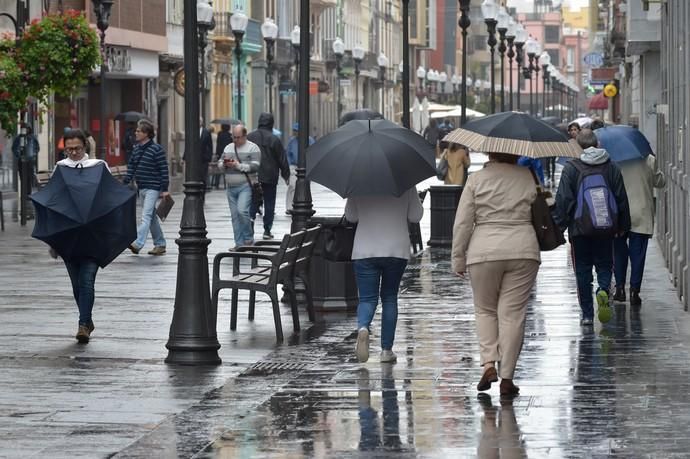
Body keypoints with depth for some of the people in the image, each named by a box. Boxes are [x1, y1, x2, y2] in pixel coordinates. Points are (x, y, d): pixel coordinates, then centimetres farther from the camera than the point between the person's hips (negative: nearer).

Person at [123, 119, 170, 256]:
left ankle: (138, 243, -27)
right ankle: (160, 244, 21)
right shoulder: (136, 150, 11)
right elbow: (131, 168, 14)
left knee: (146, 216, -16)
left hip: (153, 188, -8)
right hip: (141, 188, 8)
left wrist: (165, 189, -15)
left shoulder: (157, 149, -11)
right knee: (152, 217, 13)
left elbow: (164, 170, -12)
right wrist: (124, 184, 5)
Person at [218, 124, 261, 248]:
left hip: (245, 186, -6)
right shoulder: (228, 148, 16)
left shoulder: (253, 148, -2)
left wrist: (238, 165, -18)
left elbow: (255, 166, -13)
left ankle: (248, 238, -3)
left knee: (242, 211, -20)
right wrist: (224, 164, -6)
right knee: (235, 216, 5)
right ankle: (239, 244, 10)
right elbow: (219, 163, 17)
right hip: (231, 187, 6)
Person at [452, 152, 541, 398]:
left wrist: (458, 258, 6)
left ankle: (488, 363, -1)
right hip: (523, 249, 1)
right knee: (513, 313, 4)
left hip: (484, 251, -1)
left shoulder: (476, 179, 0)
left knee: (485, 309, 16)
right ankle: (506, 377, 3)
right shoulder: (529, 178, 5)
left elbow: (462, 223, -1)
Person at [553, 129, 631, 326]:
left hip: (580, 229, -2)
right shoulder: (611, 168, 4)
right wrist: (623, 226, 17)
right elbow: (622, 199, 8)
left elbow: (563, 200, -8)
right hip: (606, 228, 2)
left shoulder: (571, 168, -6)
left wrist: (558, 226, -2)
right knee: (604, 265, 15)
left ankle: (587, 314, 6)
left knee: (583, 270, 7)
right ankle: (603, 290, -17)